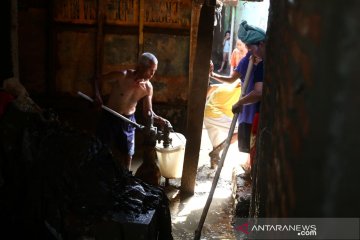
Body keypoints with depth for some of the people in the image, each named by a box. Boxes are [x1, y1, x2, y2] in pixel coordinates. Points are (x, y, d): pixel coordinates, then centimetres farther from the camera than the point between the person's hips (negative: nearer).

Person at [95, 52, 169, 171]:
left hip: (128, 121, 3)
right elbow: (96, 80, -11)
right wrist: (97, 96, -27)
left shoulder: (148, 87, -9)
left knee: (127, 156, 5)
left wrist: (158, 119, -21)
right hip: (109, 118, -3)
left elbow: (147, 111, -2)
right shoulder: (122, 76, -21)